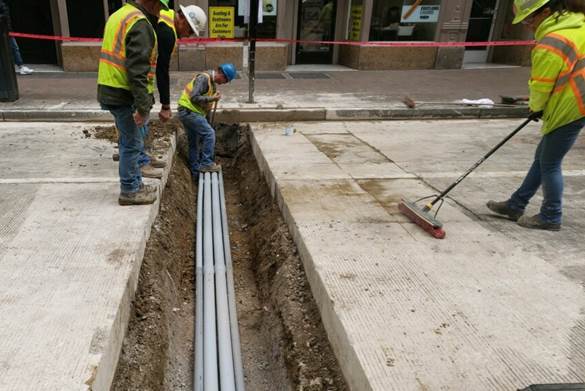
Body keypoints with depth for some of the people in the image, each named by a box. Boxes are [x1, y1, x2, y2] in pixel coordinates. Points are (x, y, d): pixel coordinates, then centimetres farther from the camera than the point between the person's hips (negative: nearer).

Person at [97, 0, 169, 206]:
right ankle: (129, 192, 11)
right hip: (125, 95, -10)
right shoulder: (140, 23, -17)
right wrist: (143, 106, -23)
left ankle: (135, 184, 30)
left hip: (110, 91, 10)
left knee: (129, 141, 18)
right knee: (132, 144, 1)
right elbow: (137, 70, -24)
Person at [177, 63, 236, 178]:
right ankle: (206, 163, -10)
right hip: (189, 111, -10)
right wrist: (212, 98, -22)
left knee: (194, 143, 13)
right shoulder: (203, 78, -16)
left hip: (189, 112, 10)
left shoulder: (211, 82, 15)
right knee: (209, 133, -14)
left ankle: (195, 171, 20)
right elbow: (194, 97, -25)